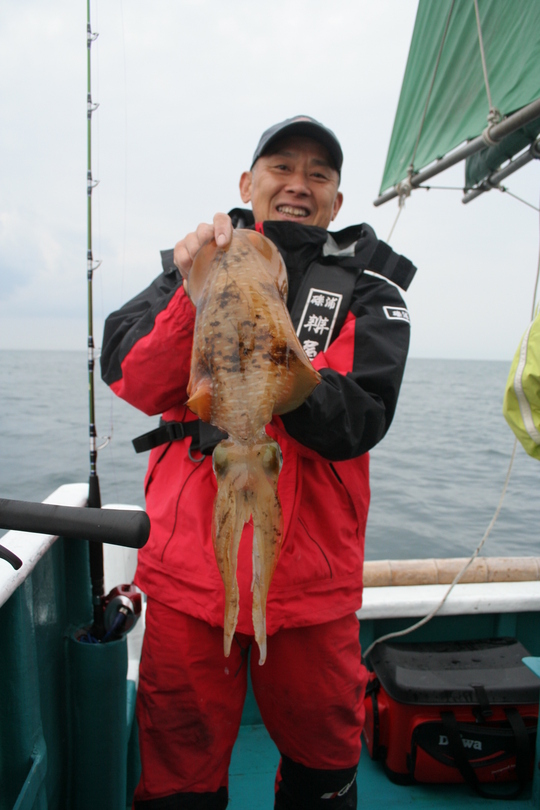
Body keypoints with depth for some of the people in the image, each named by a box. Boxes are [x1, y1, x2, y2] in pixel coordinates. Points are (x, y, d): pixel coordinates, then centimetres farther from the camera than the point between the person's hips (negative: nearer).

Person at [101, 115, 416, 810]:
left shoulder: (366, 289, 4)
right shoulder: (195, 263, 7)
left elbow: (357, 422, -11)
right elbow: (129, 380, -7)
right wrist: (195, 291, -22)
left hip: (310, 574, 1)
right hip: (189, 564, 0)